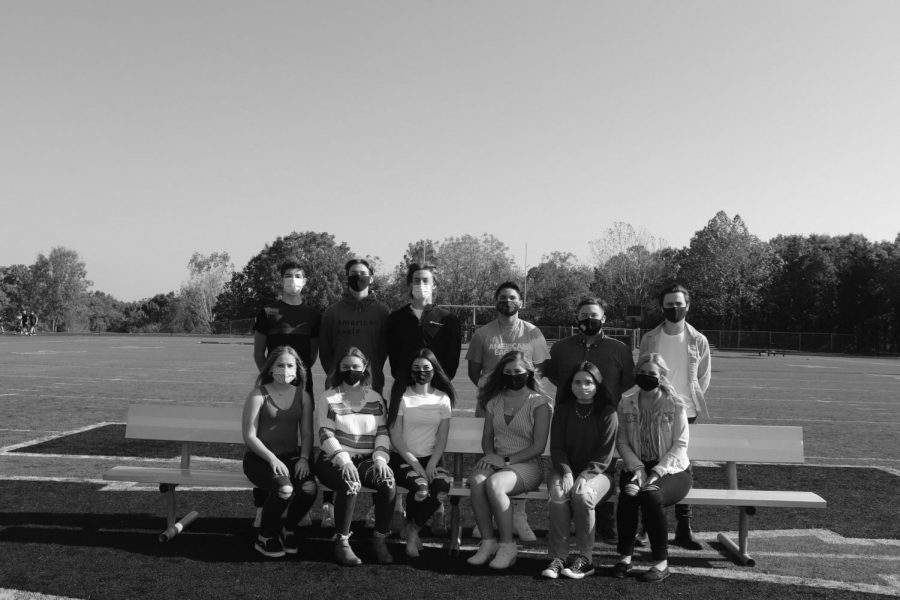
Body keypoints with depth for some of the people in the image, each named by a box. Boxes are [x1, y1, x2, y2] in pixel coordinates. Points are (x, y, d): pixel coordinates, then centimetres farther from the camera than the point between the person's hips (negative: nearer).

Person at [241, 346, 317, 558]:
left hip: (291, 457, 4)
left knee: (309, 489, -26)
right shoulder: (259, 395, -3)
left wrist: (304, 458, -10)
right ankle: (265, 538, -4)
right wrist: (272, 459, -19)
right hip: (260, 458, -4)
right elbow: (249, 436, -8)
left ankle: (289, 530, 7)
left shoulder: (303, 397, 9)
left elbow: (307, 434, 8)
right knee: (284, 489, -33)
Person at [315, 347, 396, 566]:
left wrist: (381, 458, -9)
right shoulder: (328, 399, 5)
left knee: (388, 482, -27)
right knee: (350, 484, -35)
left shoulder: (375, 398, 14)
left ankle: (381, 539, -11)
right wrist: (344, 460, -20)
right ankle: (341, 542, -17)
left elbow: (382, 432, 10)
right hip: (334, 460, -3)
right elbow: (325, 434, -5)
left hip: (367, 459, 3)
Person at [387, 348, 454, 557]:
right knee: (421, 487, -32)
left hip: (431, 458, 3)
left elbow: (442, 438, 5)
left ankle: (413, 528, -2)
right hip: (403, 458, -2)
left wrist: (432, 464, -10)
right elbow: (396, 437, -4)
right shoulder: (402, 396, 2)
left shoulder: (442, 398, 9)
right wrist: (414, 463, -13)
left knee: (443, 486, -28)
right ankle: (411, 528, 0)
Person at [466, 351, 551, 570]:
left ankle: (507, 546, -21)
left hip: (527, 464, -4)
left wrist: (507, 460, -15)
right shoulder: (494, 401, 14)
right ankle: (487, 542, -21)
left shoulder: (539, 403, -2)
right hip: (497, 461, 4)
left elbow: (538, 446, -8)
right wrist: (490, 455, -3)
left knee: (493, 484, -34)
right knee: (476, 480, -30)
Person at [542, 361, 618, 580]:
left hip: (598, 471, -2)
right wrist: (566, 472, -14)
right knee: (558, 494, -30)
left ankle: (585, 558, -19)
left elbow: (605, 455, -6)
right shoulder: (563, 410, 7)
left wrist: (584, 476, -20)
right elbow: (556, 447, 4)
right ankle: (558, 557, -24)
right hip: (566, 469, 2)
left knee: (582, 495, -33)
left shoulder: (607, 413, -1)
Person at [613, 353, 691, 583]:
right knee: (628, 494, -31)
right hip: (638, 467, 3)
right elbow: (621, 441, 3)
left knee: (651, 496, -34)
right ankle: (624, 556, -17)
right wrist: (637, 468, -14)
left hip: (671, 469, -2)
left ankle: (661, 563, -20)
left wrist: (657, 471, -19)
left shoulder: (675, 404, -4)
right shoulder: (626, 404, 5)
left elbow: (680, 445, -8)